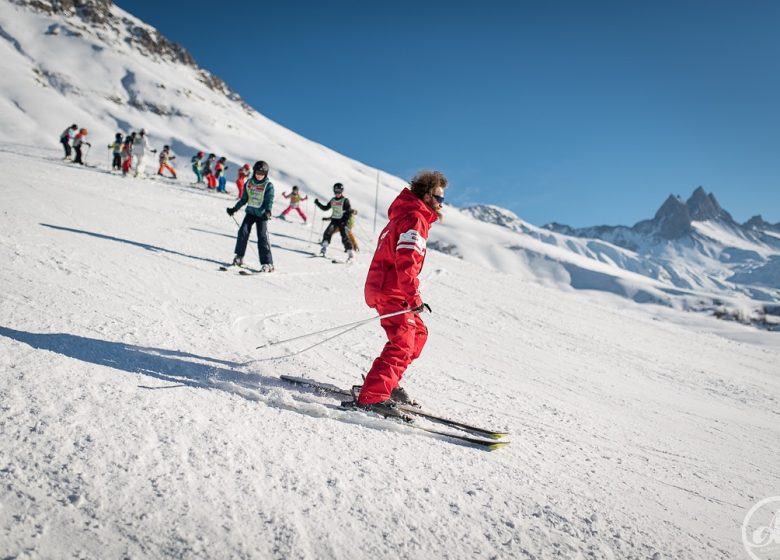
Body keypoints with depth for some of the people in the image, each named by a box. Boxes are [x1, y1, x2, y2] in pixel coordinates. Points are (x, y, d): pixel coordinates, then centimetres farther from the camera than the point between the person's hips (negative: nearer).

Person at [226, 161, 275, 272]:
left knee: (262, 237, -12)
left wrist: (268, 212, -32)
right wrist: (234, 208, 14)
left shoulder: (268, 185, -8)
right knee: (243, 232, -9)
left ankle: (267, 263, -10)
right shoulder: (249, 183, 6)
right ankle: (239, 256, 8)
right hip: (250, 212, 4)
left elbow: (269, 201, -14)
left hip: (262, 214, -4)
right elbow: (244, 199, 15)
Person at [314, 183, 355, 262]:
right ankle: (323, 249, -9)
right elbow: (325, 208, 20)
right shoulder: (332, 200, 10)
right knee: (327, 233, -14)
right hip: (334, 220, 5)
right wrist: (318, 203, 10)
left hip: (342, 221, -5)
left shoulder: (345, 201, -6)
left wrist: (345, 220, -20)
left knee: (344, 237, -11)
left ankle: (351, 254, -8)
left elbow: (349, 212, -10)